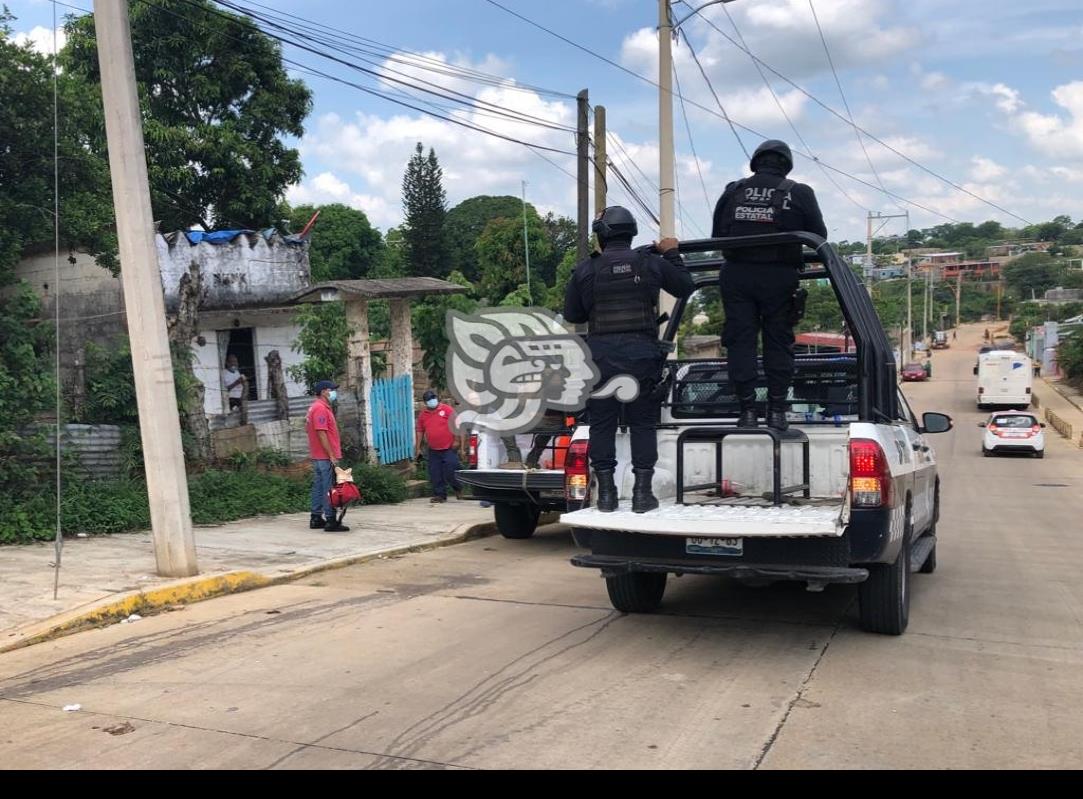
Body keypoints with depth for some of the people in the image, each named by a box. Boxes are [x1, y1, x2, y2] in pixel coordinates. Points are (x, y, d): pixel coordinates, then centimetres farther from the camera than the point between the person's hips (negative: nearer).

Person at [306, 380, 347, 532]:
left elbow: (308, 430, 21)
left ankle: (316, 519, 18)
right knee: (329, 489, -8)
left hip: (317, 456, 10)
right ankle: (330, 521, -7)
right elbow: (321, 433, -21)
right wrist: (331, 455, -20)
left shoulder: (315, 407, 16)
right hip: (326, 456, -10)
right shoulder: (321, 408, -15)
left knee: (318, 487, 12)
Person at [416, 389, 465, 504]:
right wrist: (419, 448, 11)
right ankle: (440, 495, 12)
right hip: (433, 451, 4)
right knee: (435, 474, 2)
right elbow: (420, 431, 13)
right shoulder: (422, 414, 9)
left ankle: (458, 489, 19)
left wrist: (457, 440, -9)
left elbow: (455, 425, -4)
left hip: (449, 448, -4)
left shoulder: (447, 409, -4)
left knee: (450, 472, -6)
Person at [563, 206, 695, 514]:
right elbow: (686, 287, 16)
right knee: (643, 422, 7)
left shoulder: (585, 270, 1)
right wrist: (672, 254, 26)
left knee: (601, 423, 7)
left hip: (601, 353, 0)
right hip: (642, 352, 1)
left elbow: (572, 315, 8)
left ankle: (606, 491, 7)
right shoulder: (651, 263, 3)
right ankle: (642, 491, 5)